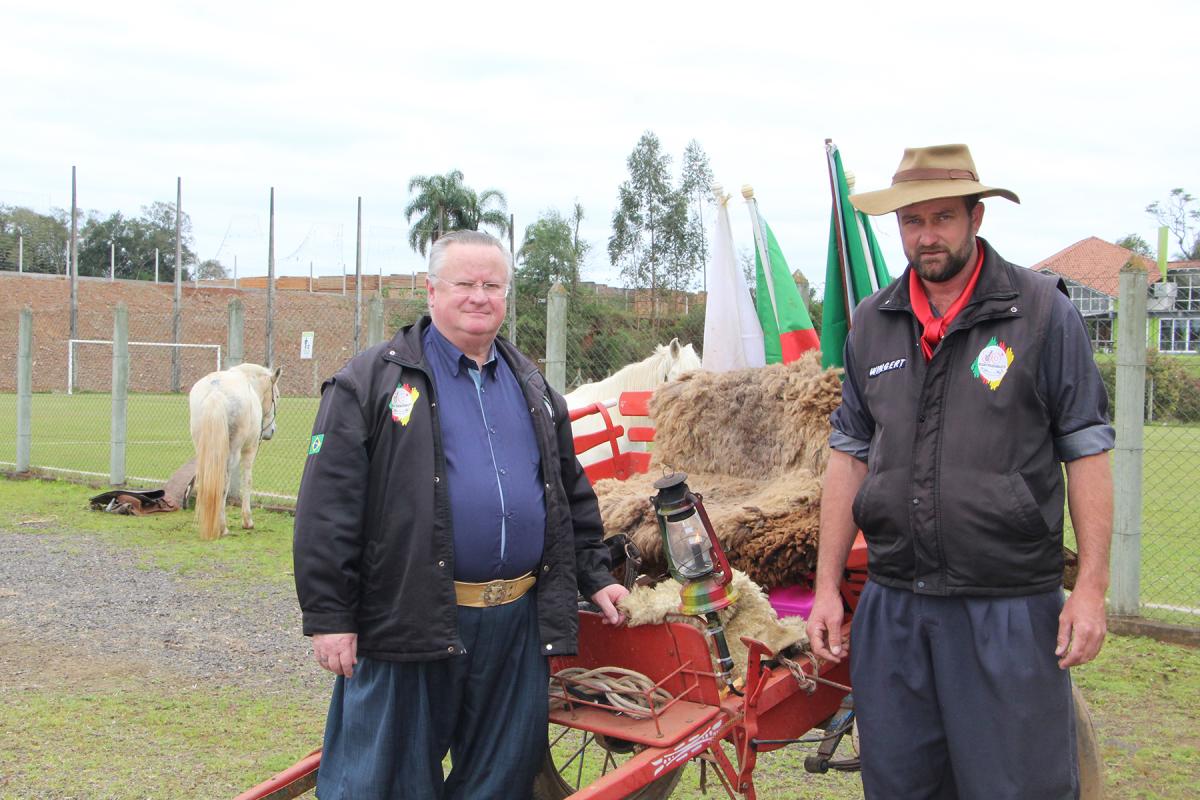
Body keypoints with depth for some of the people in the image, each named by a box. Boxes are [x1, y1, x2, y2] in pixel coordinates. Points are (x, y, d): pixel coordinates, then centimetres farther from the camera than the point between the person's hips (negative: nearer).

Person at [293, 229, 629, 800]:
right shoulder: (374, 381, -3)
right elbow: (328, 507, -8)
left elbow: (571, 496, 23)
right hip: (410, 622, -5)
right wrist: (328, 616, -12)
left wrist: (594, 577, 17)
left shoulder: (532, 388, 15)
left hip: (518, 625, 5)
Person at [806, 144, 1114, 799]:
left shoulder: (1043, 311, -2)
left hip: (1009, 607, -4)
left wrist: (1091, 585, -8)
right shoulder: (872, 323, 9)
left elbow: (1087, 452, -2)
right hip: (891, 606, 4)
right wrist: (827, 586, 9)